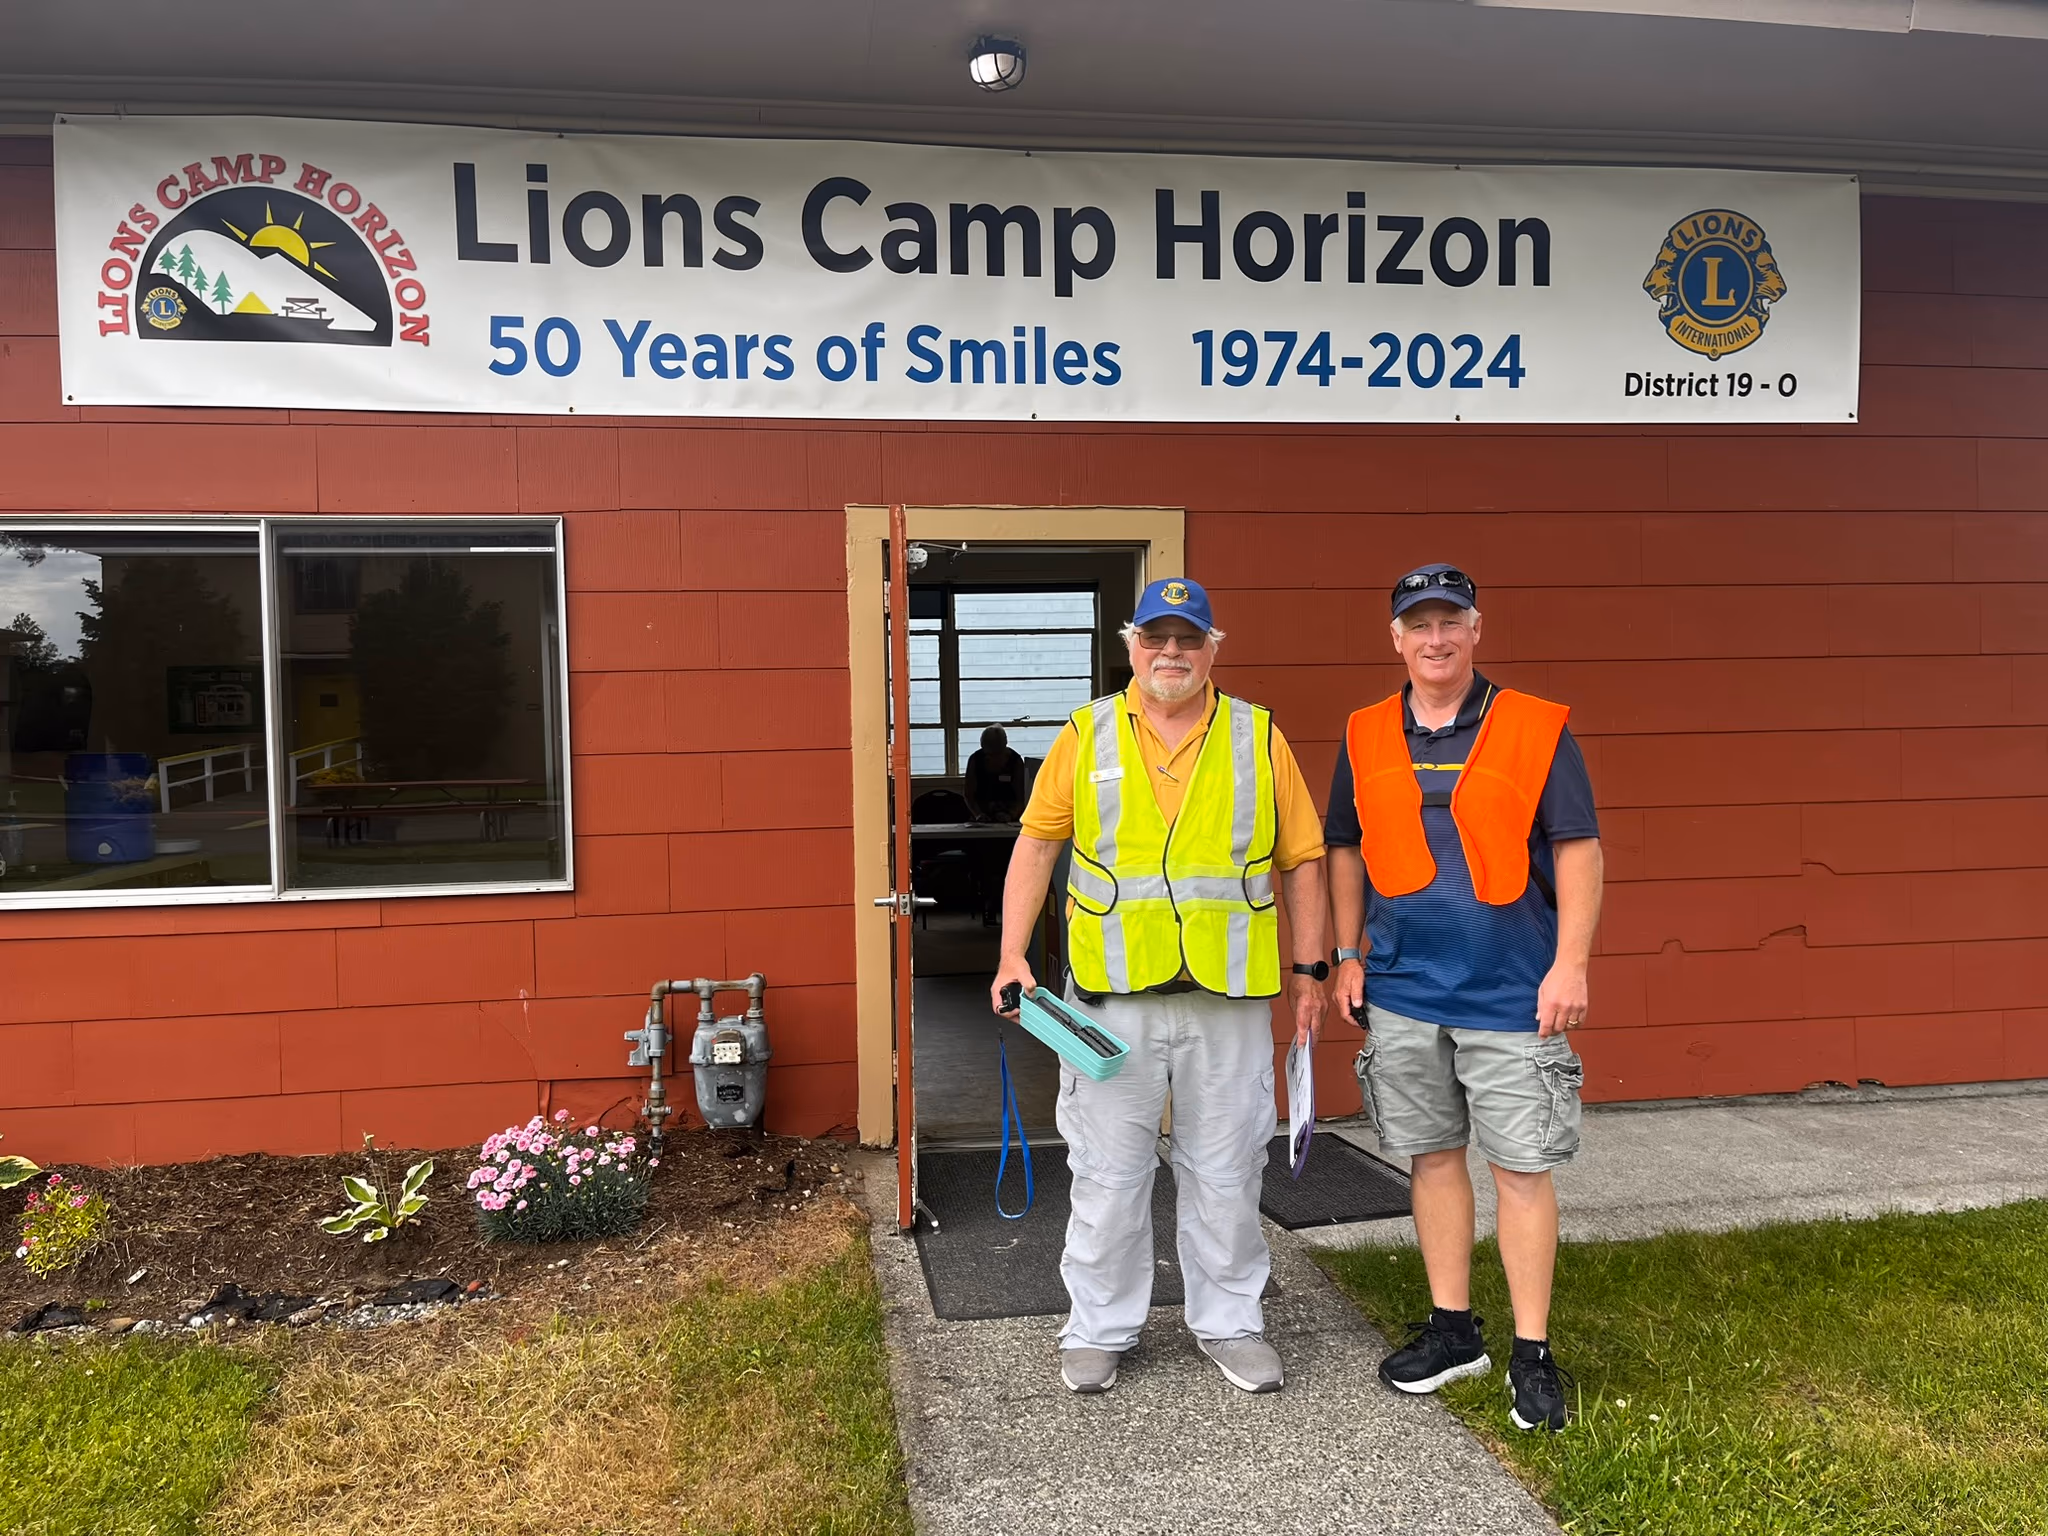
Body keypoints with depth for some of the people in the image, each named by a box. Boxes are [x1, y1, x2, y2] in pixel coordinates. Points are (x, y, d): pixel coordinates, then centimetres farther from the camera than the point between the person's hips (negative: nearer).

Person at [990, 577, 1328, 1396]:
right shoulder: (1087, 735, 3)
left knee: (1226, 1172, 12)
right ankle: (1099, 1327, 26)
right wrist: (1012, 957, -1)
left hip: (1229, 996, 1)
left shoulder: (1259, 736, 4)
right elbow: (1036, 844, 6)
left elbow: (1301, 860, 7)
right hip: (1113, 993, 0)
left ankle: (1228, 1320, 30)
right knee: (1108, 1172, 9)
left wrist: (1309, 969, 4)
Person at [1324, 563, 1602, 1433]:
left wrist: (1570, 964, -11)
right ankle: (1452, 1330, 27)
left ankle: (1532, 1353, 16)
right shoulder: (1366, 738, 6)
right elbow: (1346, 850, 14)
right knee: (1432, 1155, 13)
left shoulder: (1537, 730, -3)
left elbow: (1578, 849, -4)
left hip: (1513, 994, -3)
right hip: (1402, 991, 4)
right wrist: (1348, 954, 9)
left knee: (1522, 1167, 2)